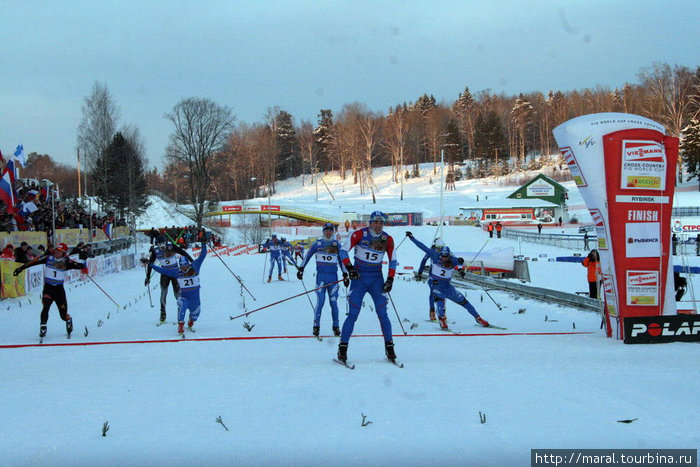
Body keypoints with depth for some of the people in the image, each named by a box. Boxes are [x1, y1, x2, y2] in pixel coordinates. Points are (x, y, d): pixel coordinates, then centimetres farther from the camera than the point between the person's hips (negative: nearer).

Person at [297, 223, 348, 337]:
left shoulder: (337, 244, 8)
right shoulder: (318, 244, 4)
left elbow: (342, 259, 13)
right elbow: (307, 256, 10)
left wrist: (345, 274, 10)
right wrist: (301, 269, 5)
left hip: (333, 276, 1)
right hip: (321, 276, -1)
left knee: (333, 302, 0)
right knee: (320, 301, -9)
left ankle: (336, 327, 8)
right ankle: (316, 326, -2)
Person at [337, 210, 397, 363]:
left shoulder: (388, 239, 2)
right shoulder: (359, 234, -7)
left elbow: (393, 260, 14)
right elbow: (344, 251, -4)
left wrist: (390, 279, 4)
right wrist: (349, 268, -16)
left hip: (377, 279, 2)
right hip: (359, 277, -2)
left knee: (382, 313, -5)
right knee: (353, 313, -8)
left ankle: (389, 347, 3)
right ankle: (343, 348, -2)